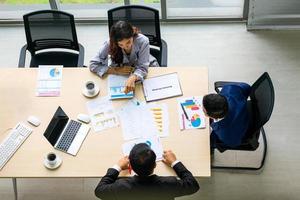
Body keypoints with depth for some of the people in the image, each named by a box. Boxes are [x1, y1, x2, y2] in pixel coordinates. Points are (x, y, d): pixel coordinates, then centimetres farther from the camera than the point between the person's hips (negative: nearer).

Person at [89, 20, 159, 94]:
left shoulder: (143, 41, -30)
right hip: (120, 75, 0)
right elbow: (93, 65, -24)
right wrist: (116, 70, -34)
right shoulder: (110, 44, -28)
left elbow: (142, 68, -31)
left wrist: (132, 78, -53)